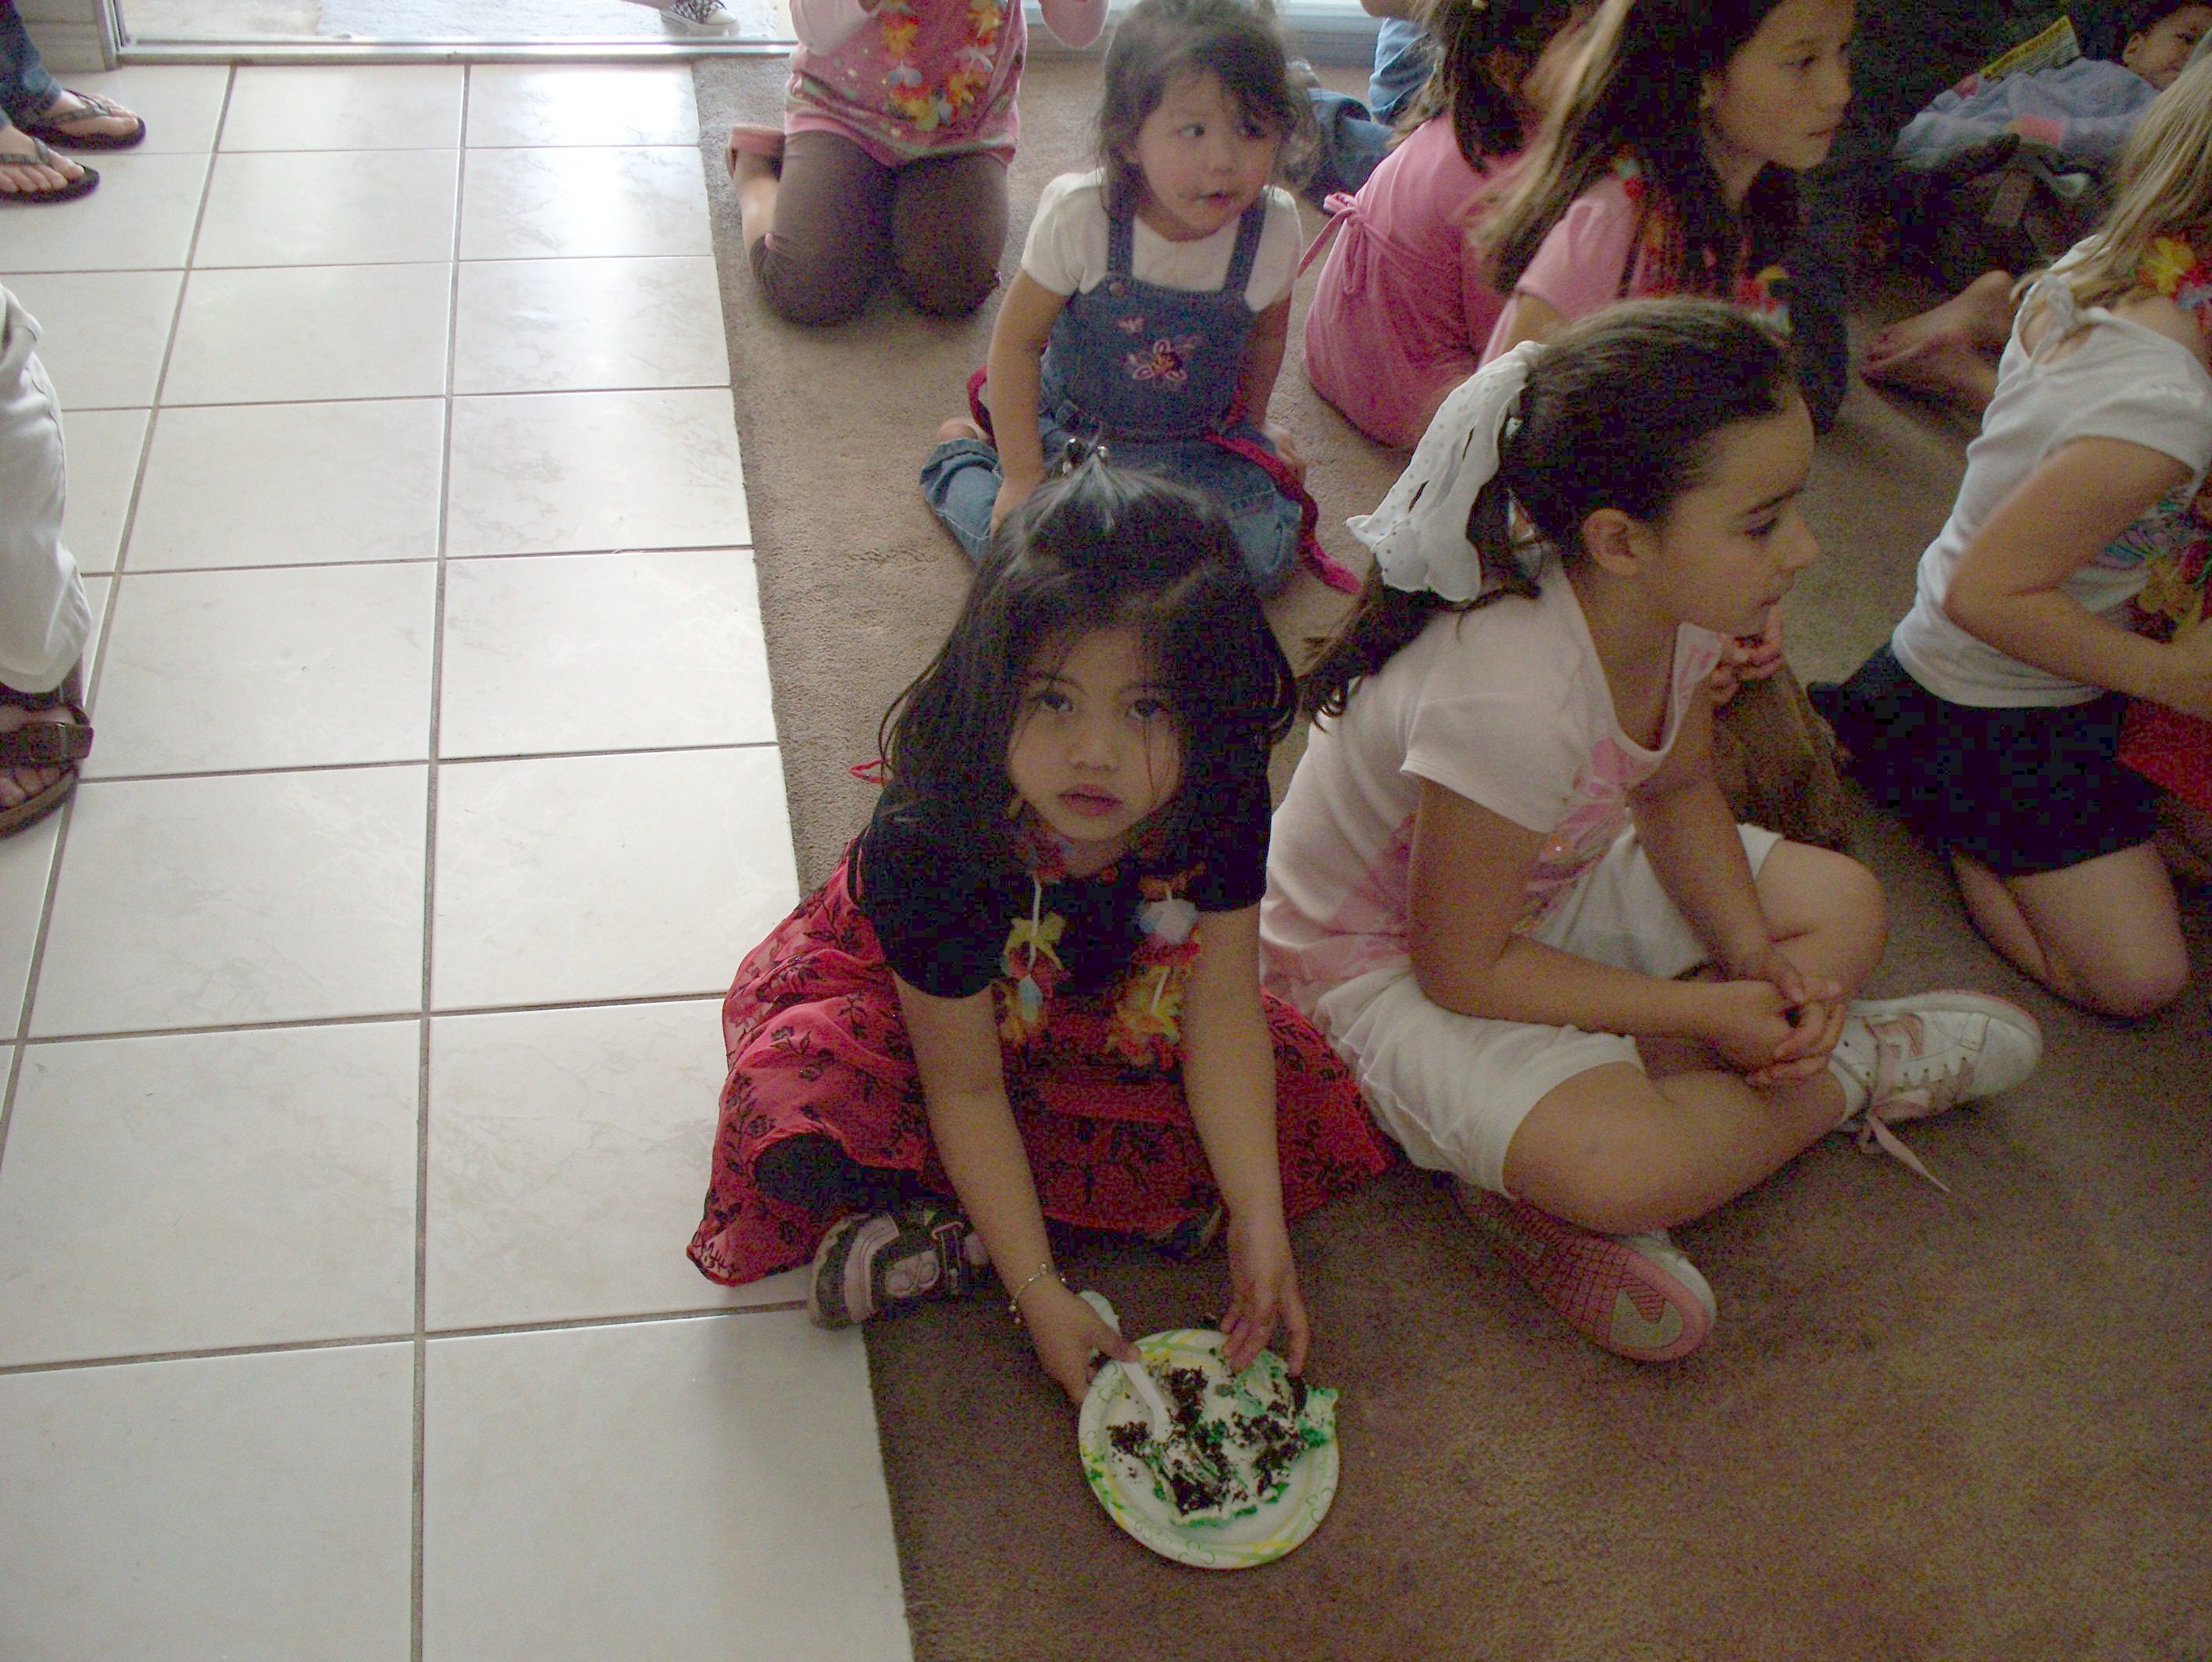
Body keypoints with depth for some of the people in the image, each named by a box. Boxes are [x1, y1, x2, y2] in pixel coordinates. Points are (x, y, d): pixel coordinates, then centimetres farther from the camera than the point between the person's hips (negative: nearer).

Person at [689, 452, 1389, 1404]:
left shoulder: (1220, 800, -27)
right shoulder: (929, 839, -36)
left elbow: (1222, 1010, -17)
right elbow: (966, 1087, -28)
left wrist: (1259, 1223, -22)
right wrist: (1037, 1291, -29)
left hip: (1099, 1010, 4)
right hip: (896, 999, -4)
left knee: (1303, 1094, -15)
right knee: (797, 1139, -33)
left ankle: (941, 1235, -20)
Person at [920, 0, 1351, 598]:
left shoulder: (1273, 228, -15)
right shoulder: (1081, 213, -23)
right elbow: (1017, 340, -13)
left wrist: (1252, 423, 19)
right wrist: (1023, 476, -13)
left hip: (1201, 443, 2)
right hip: (1072, 429, -2)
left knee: (1263, 557, -21)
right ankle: (962, 453, 12)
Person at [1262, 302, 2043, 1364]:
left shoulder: (1673, 602, -14)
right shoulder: (1512, 705, -38)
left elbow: (1675, 791, 6)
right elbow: (1462, 967, -26)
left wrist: (1755, 956, -10)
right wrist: (1710, 1013, -20)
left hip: (1548, 878, 9)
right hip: (1389, 960, -9)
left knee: (1843, 907, 6)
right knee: (1629, 1170, -32)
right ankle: (1847, 1069, 2)